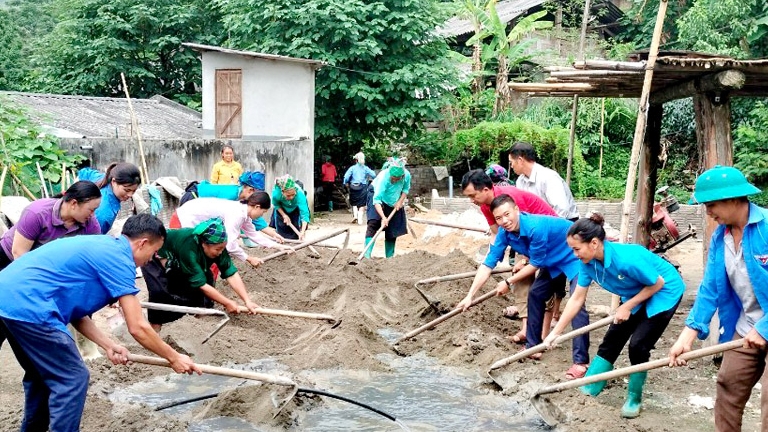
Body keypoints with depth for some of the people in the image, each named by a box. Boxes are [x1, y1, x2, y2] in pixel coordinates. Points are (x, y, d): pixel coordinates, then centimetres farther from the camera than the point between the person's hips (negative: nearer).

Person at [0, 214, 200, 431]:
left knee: (42, 375, 25)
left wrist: (108, 345, 12)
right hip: (27, 306, -10)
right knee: (72, 379, -1)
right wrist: (174, 358, 3)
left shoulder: (99, 246, 21)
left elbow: (74, 311, 19)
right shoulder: (118, 257, -7)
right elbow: (138, 328, -9)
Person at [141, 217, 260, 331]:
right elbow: (202, 285, -36)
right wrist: (228, 303, -30)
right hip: (156, 257, -7)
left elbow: (231, 274, -24)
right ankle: (155, 323, -11)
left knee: (206, 276, -8)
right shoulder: (188, 249, -43)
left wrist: (247, 301, -33)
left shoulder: (217, 245, -25)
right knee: (160, 290, -29)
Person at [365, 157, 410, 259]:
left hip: (394, 202, 5)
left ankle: (389, 256, 16)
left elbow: (406, 189, -2)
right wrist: (383, 217, -49)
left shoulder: (407, 175, -26)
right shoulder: (383, 177, -39)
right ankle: (367, 254, -30)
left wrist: (400, 201, -16)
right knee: (373, 223, -23)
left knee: (393, 230, 5)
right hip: (377, 194, -5)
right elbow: (377, 200, -41)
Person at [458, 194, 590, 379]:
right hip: (553, 261, 8)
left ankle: (581, 361, -21)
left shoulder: (536, 227, -37)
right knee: (535, 295, 7)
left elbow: (535, 265, -23)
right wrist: (470, 296, -14)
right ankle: (533, 347, 19)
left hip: (576, 256, -8)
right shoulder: (505, 233, -13)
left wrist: (508, 283, -13)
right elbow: (487, 264, -10)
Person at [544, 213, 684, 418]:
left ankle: (634, 399, 9)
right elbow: (577, 299, -9)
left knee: (638, 345, -12)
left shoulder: (627, 259, -39)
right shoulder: (589, 262, -17)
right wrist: (555, 333, -8)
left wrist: (627, 307, -19)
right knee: (611, 341, 4)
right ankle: (587, 391, 11)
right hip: (636, 295, 7)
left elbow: (658, 283, -23)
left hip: (665, 292, -7)